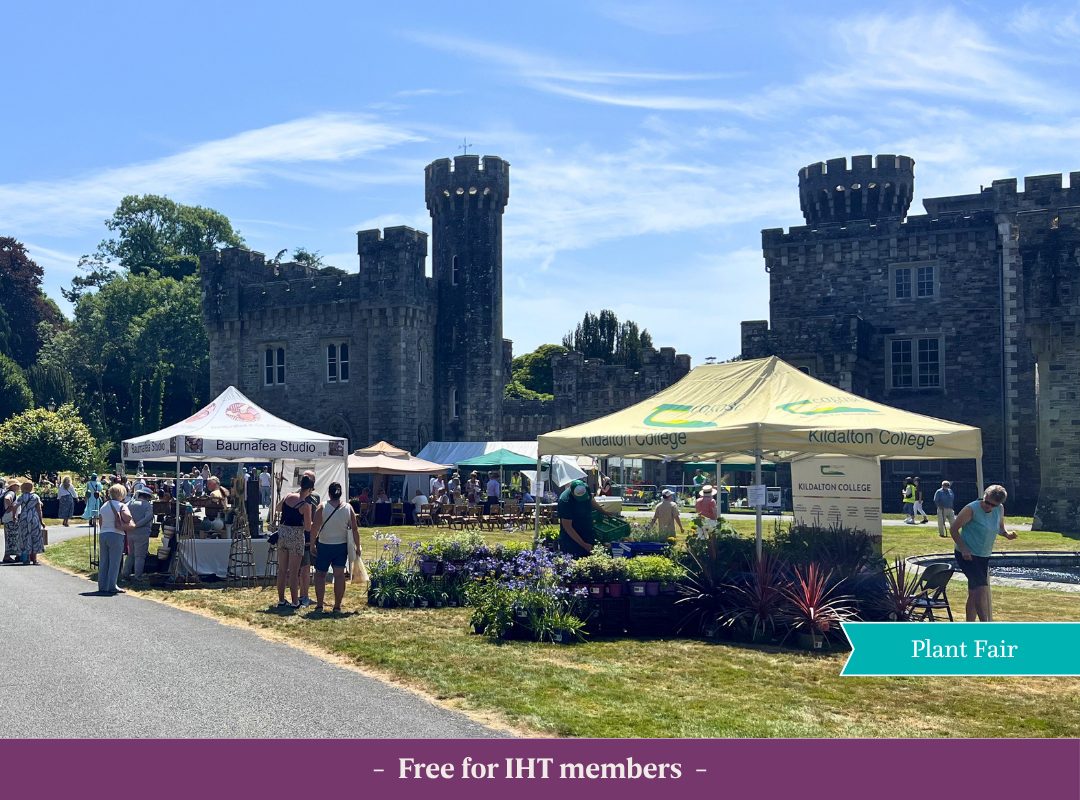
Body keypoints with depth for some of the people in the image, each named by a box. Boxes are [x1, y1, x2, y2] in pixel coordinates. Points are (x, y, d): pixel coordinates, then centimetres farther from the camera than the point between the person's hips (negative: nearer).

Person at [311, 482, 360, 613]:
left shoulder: (322, 507, -9)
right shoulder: (348, 508, -2)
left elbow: (315, 528, -11)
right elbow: (354, 530, -2)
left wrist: (312, 544, -3)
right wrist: (357, 547, 4)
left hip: (324, 545, -2)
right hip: (341, 546, 2)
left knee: (320, 574, 10)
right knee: (339, 575, 4)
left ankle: (319, 605, 7)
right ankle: (337, 606, 5)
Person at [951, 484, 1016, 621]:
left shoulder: (1000, 510, 2)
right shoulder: (972, 509, -17)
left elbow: (1000, 528, 18)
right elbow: (954, 528, -12)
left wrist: (1007, 534, -6)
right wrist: (964, 549, -20)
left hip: (984, 557, 7)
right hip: (967, 556, -7)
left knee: (974, 593, 12)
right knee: (982, 588, -18)